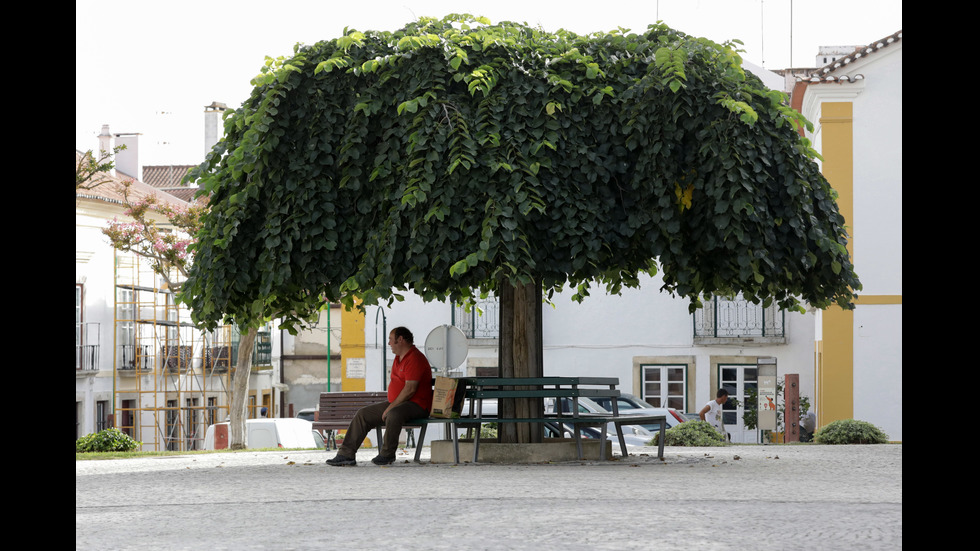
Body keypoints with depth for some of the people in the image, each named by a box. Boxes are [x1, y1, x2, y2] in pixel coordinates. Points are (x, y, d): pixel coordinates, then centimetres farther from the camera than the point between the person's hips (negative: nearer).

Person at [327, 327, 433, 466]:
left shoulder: (414, 358, -15)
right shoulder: (399, 357, 18)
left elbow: (410, 389, -23)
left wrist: (391, 407, -20)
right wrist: (389, 405, 9)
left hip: (416, 405, -10)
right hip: (397, 403, 10)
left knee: (393, 414, -41)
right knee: (363, 414, 3)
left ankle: (387, 454, -24)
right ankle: (346, 454, 0)